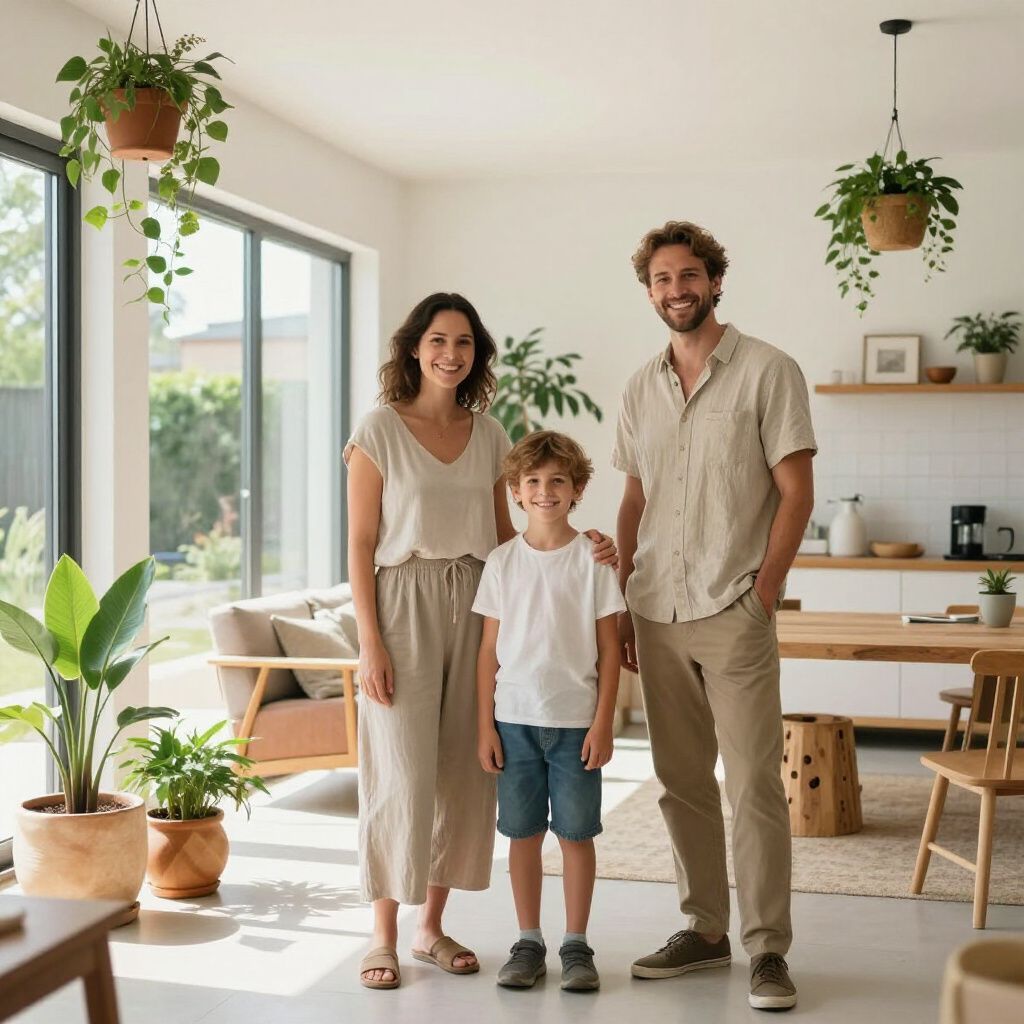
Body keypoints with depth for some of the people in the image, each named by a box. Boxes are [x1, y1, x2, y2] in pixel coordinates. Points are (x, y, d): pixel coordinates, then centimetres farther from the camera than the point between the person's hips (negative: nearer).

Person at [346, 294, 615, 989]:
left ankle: (432, 927, 20)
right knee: (402, 773, -5)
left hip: (476, 607, 5)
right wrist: (371, 640, -12)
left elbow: (504, 535, 14)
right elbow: (361, 545, -6)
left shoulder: (489, 435, 10)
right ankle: (384, 937, 9)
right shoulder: (380, 431, -4)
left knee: (463, 772, 6)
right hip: (404, 606, -5)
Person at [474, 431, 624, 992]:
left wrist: (603, 724, -5)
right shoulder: (501, 561, 3)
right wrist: (485, 725, 2)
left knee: (576, 832, 5)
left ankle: (576, 944, 17)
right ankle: (528, 942, 19)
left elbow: (609, 648, 0)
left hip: (576, 721, -1)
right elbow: (489, 650, 6)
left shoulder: (593, 559, -2)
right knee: (522, 832, 8)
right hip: (515, 719, 2)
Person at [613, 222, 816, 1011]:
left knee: (754, 784, -4)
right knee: (682, 783, 11)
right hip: (656, 614, 5)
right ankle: (704, 931, 22)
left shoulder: (768, 371, -3)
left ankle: (768, 949, 6)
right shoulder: (641, 387, 12)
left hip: (734, 614, -5)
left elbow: (796, 492, -6)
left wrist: (762, 595, -11)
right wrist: (620, 602, 10)